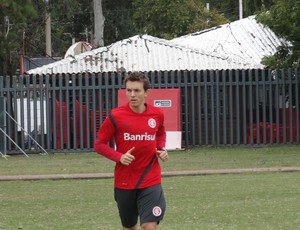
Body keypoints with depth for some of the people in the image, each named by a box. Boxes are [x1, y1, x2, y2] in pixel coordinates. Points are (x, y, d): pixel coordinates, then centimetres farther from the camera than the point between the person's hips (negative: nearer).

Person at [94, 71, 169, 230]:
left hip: (151, 182, 0)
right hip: (124, 183, 0)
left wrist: (161, 149, 2)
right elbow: (99, 144, -3)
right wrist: (119, 157, -20)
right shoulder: (116, 116, -9)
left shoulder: (157, 114, 0)